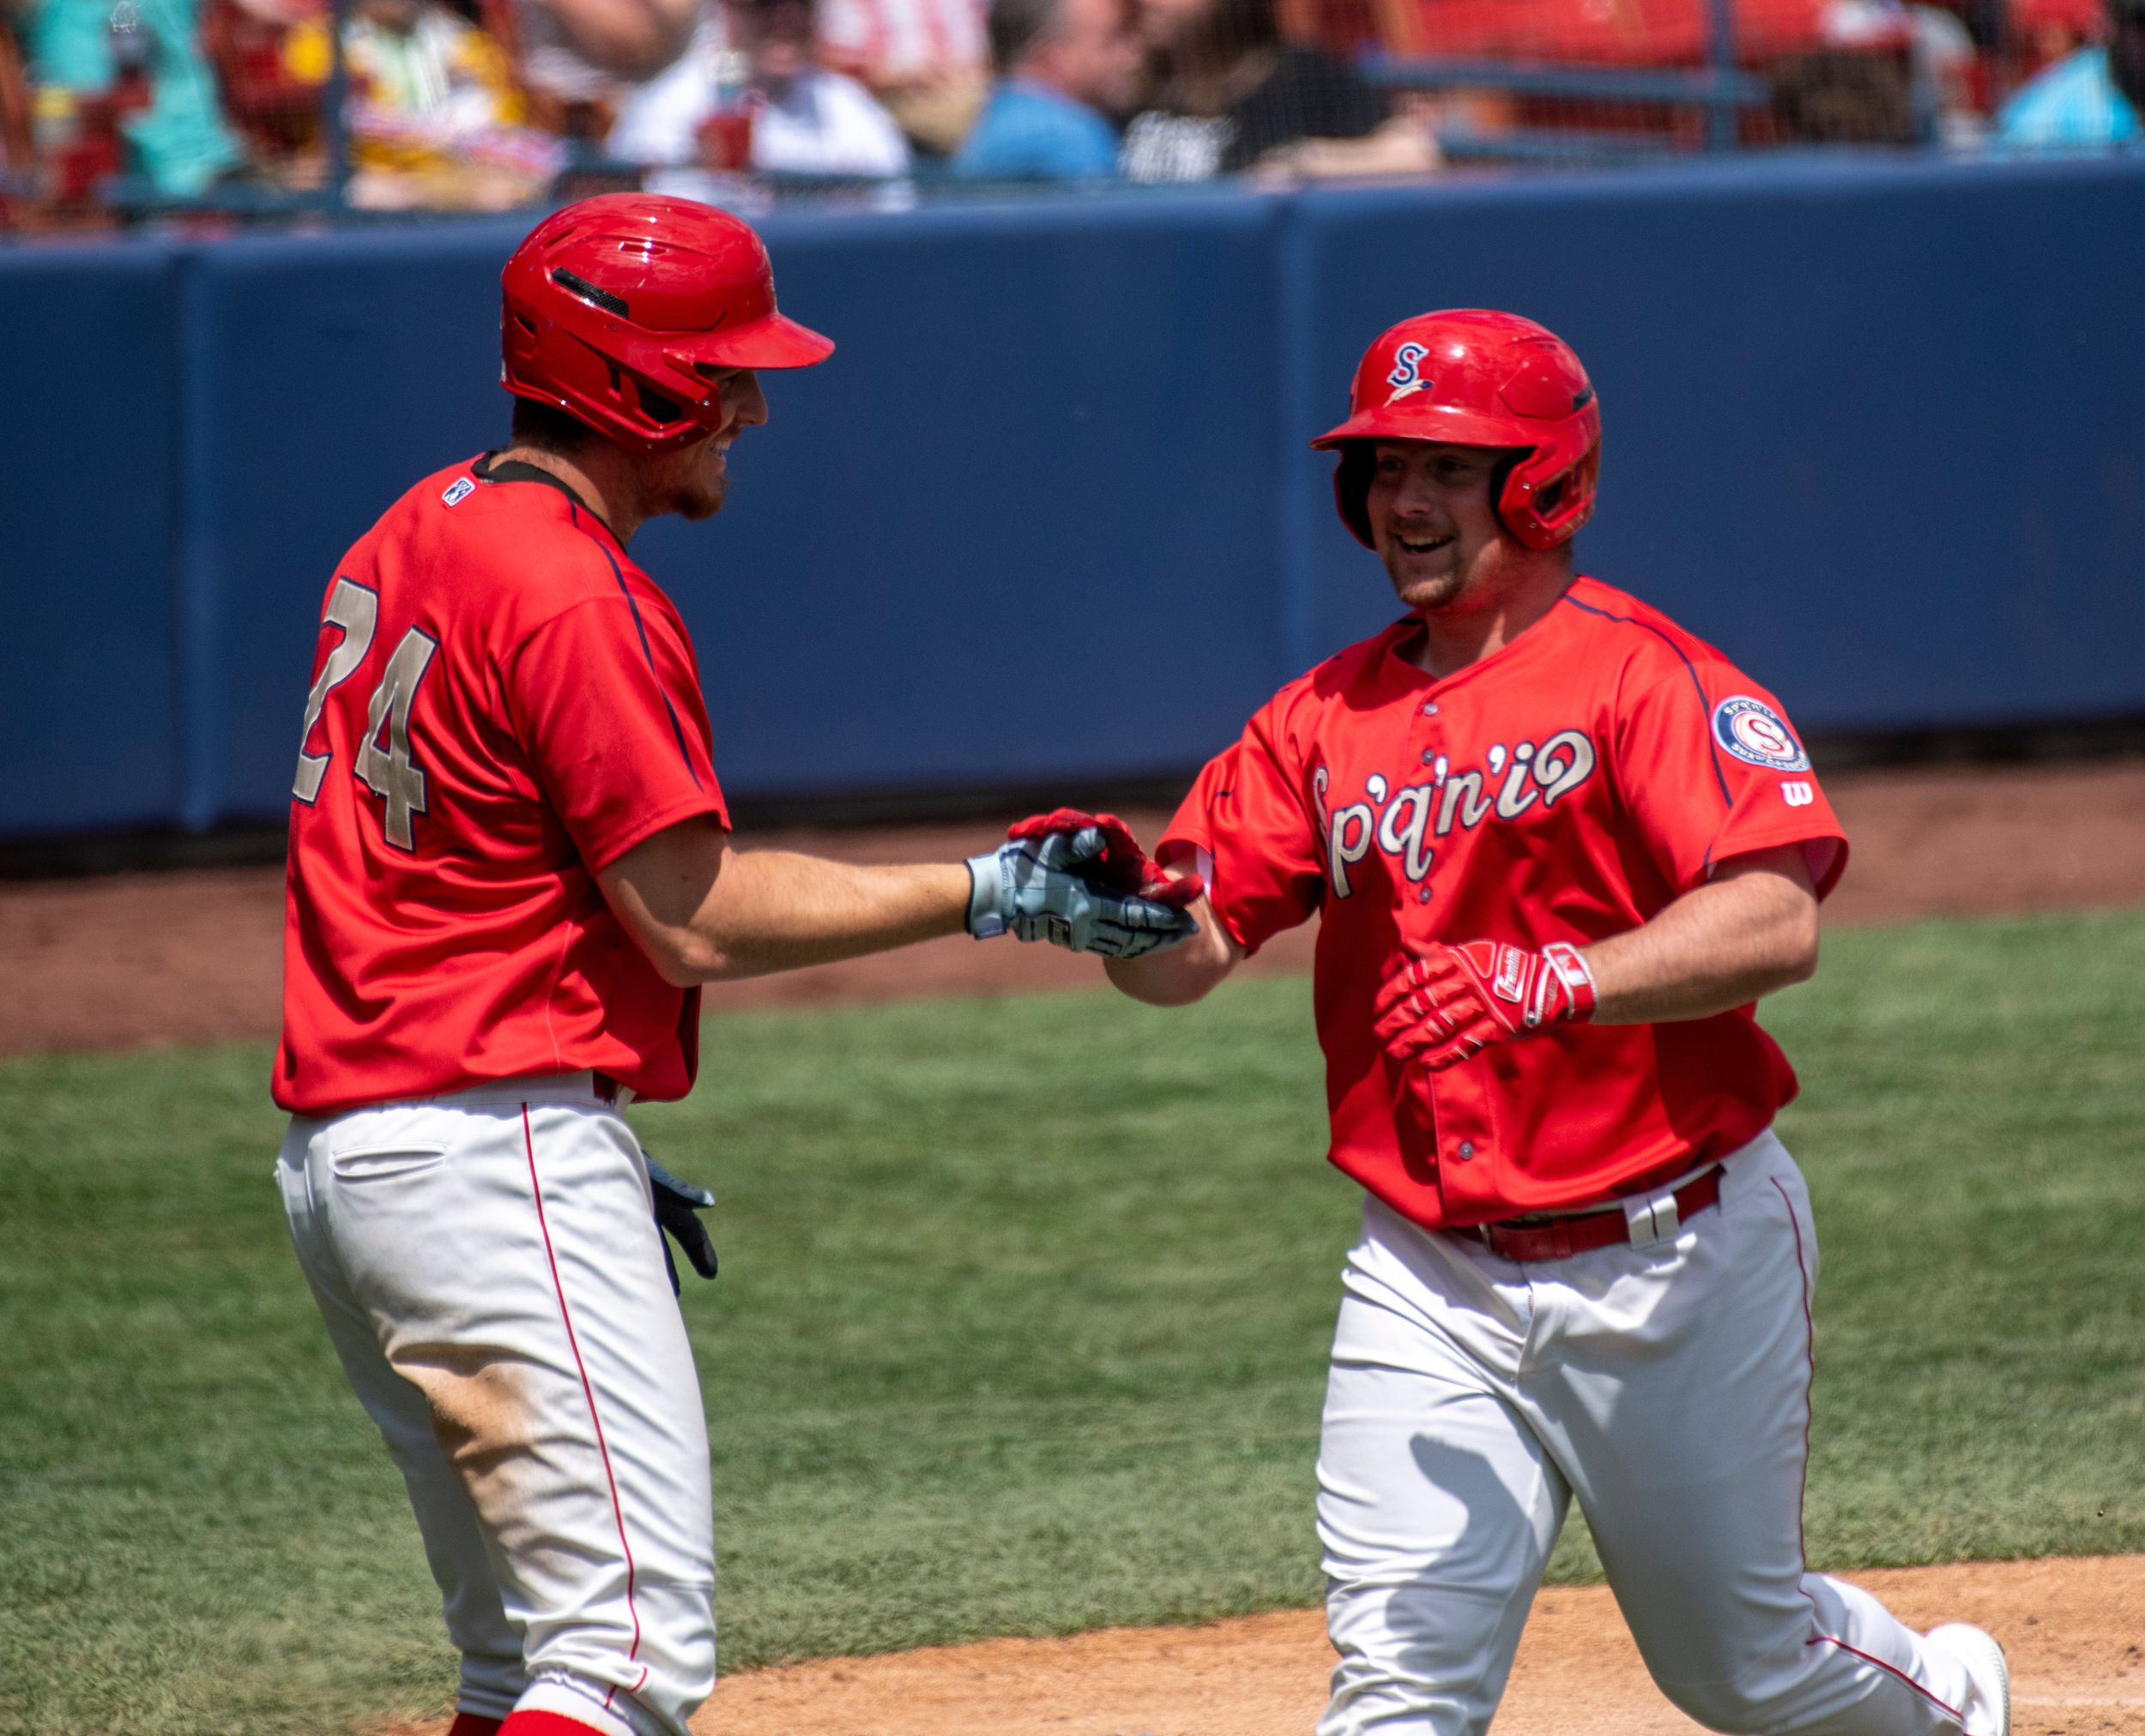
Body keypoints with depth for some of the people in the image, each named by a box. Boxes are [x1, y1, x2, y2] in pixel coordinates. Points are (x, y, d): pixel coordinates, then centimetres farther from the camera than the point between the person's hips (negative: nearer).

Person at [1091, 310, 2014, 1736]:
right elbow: (1186, 952, 1)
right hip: (1431, 1281, 4)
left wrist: (1548, 982, -38)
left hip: (1677, 1257, -4)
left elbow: (1775, 922, -25)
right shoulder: (1327, 717, 8)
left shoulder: (1649, 678, -11)